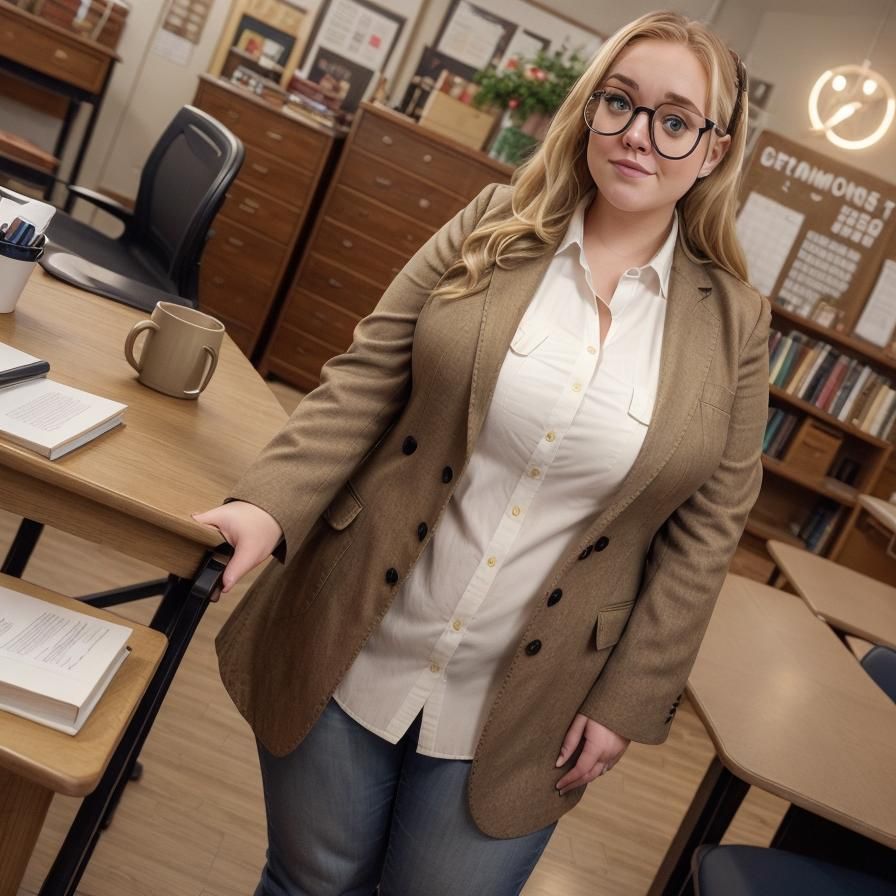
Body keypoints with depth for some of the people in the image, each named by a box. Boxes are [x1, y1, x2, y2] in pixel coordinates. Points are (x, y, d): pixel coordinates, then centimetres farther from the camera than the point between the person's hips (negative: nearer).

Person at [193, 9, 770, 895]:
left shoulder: (733, 323, -3)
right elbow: (364, 381, -4)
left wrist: (627, 701, -2)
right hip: (349, 652, 1)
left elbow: (706, 527, -1)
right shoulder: (490, 229, -3)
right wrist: (270, 502, -19)